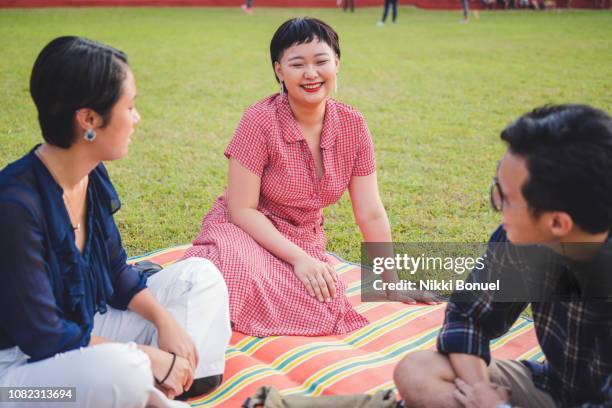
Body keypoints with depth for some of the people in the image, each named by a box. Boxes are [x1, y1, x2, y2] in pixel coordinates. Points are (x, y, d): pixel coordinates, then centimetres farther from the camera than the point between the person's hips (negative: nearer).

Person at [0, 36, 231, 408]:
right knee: (120, 369, -40)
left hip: (84, 333, 9)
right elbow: (43, 336, -25)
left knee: (199, 275, 7)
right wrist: (149, 357, -19)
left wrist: (165, 319, -8)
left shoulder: (93, 176, -2)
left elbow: (116, 271, 9)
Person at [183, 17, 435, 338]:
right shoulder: (261, 121, -18)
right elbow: (242, 209, -16)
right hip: (246, 233, -6)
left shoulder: (353, 125, -5)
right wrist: (298, 258, -23)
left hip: (305, 241, 6)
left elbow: (371, 215, 0)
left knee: (323, 312, -26)